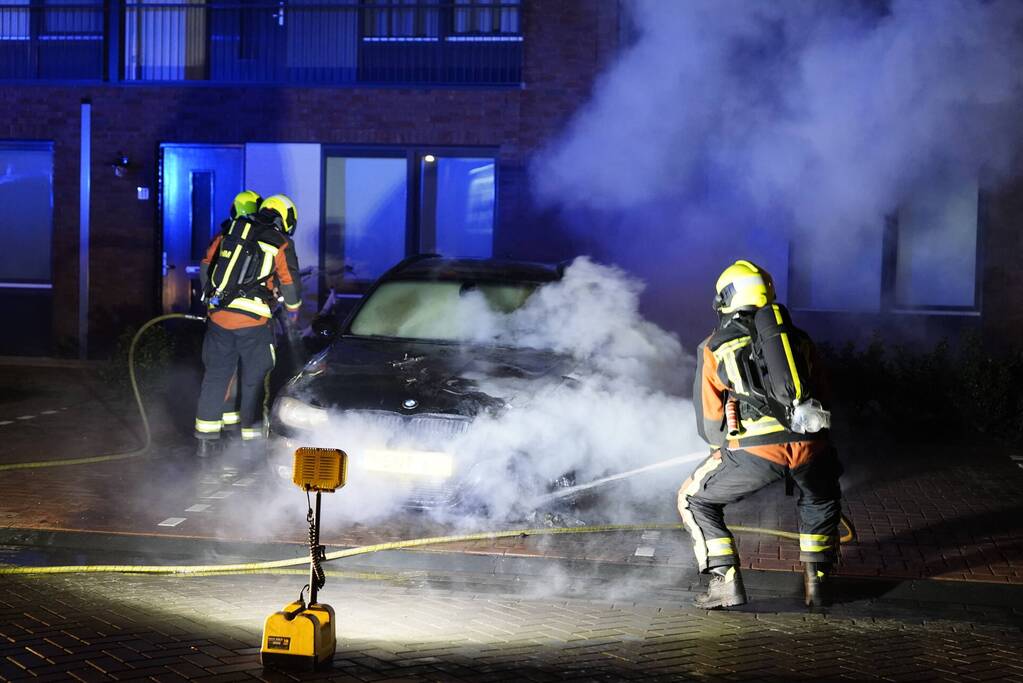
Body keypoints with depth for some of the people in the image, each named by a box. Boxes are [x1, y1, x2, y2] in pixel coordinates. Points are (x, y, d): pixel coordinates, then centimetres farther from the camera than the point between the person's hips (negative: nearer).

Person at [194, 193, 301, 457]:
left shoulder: (228, 232, 13)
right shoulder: (281, 244, 1)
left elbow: (205, 268, 16)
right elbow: (290, 285, 3)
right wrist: (293, 312, 22)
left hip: (218, 316, 4)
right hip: (252, 321, -4)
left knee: (215, 375, 12)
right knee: (253, 380, 8)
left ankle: (205, 438, 14)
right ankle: (251, 436, 13)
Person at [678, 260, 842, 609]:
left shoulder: (714, 348, 14)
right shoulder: (798, 338, 22)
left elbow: (709, 423, 16)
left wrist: (727, 447, 35)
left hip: (756, 449, -3)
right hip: (809, 445, 3)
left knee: (695, 501, 18)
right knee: (821, 500, 35)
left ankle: (726, 583, 9)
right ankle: (817, 582, 30)